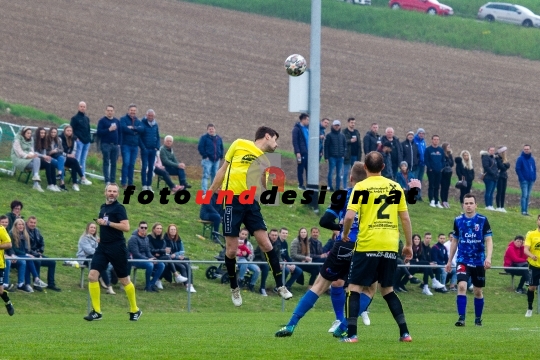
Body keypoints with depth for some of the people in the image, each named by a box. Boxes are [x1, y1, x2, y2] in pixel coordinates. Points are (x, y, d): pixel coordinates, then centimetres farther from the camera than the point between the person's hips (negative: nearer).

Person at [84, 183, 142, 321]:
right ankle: (96, 311, -4)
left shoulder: (119, 208, -9)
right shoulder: (103, 207, 13)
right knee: (92, 276, -9)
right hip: (103, 247, 7)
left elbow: (126, 227, -20)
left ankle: (135, 310, 22)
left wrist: (107, 223, -22)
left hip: (117, 248, -6)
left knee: (124, 280, 5)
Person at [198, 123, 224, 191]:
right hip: (208, 160, -5)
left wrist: (221, 157, 8)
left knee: (214, 176, 12)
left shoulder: (219, 138, 13)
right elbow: (200, 147, -7)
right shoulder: (204, 138, -3)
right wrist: (205, 156, -12)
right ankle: (204, 191, -15)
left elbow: (221, 148, 21)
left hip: (216, 160, 5)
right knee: (206, 175, -11)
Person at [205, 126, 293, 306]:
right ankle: (234, 288, 18)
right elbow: (223, 170, 7)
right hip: (232, 200, -4)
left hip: (251, 202, 4)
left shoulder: (266, 162, 15)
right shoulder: (239, 145, 2)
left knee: (266, 244, -5)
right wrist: (209, 193, 9)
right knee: (232, 249, -2)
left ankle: (280, 286, 4)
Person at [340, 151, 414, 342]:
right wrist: (409, 244, 16)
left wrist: (345, 234, 6)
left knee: (354, 288, 5)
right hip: (390, 246, 4)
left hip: (367, 245, -4)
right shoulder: (395, 187, 7)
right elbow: (405, 218, 8)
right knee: (388, 290, 17)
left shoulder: (361, 187, -3)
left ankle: (351, 334, -5)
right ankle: (404, 332, 9)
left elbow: (350, 216, -13)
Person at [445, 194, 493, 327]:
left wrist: (488, 257, -20)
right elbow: (455, 241, 13)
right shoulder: (458, 220, 3)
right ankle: (461, 318, -18)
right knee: (462, 286, -18)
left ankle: (478, 318, 26)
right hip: (463, 261, 0)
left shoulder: (482, 220, -4)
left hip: (479, 262, 0)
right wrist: (449, 261, 13)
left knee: (478, 291, 9)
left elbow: (489, 240, -5)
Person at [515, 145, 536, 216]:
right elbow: (517, 169, -8)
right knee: (524, 195, -12)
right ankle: (523, 211, -14)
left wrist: (534, 177, 4)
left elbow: (534, 169, 17)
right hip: (524, 180, -6)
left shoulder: (532, 159, 12)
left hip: (531, 180, 6)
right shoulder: (520, 159, -5)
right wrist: (522, 178, -14)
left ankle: (526, 210, 11)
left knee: (528, 196, 8)